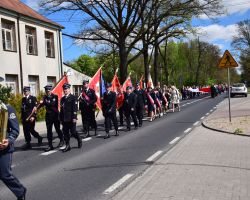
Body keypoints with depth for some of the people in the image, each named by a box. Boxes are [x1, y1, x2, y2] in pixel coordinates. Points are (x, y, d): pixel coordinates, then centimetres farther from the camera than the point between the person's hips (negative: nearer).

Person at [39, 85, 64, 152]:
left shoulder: (55, 96, -8)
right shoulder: (45, 97, 6)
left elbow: (52, 104, -23)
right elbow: (41, 104, -6)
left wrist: (45, 102, -31)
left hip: (55, 115, -4)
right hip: (48, 116, 4)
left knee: (57, 129, 6)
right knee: (49, 131, 3)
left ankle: (62, 140, 32)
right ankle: (50, 146, 9)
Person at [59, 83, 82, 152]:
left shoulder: (73, 98, -4)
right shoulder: (62, 99, 14)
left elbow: (75, 108, -11)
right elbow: (61, 109, 16)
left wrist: (74, 118, -17)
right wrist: (61, 119, 13)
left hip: (71, 119, -6)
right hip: (64, 119, 6)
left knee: (73, 132, -1)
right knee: (65, 132, 4)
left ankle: (79, 141, 25)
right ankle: (67, 146, 12)